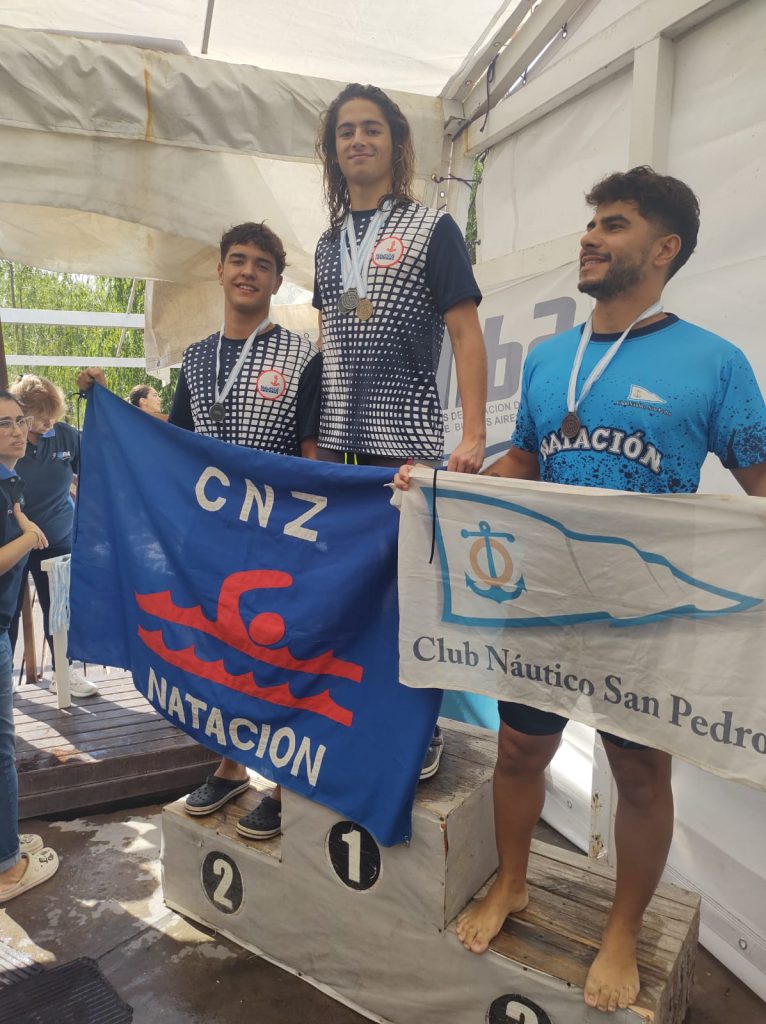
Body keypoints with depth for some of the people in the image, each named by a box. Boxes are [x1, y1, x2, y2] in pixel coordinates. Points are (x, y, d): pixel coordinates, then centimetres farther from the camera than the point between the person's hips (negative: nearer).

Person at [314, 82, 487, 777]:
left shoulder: (431, 229, 2)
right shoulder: (329, 243, 18)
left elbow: (466, 334, -6)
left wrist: (474, 438, -18)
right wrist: (313, 434, 15)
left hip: (406, 442, -5)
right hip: (337, 443, 5)